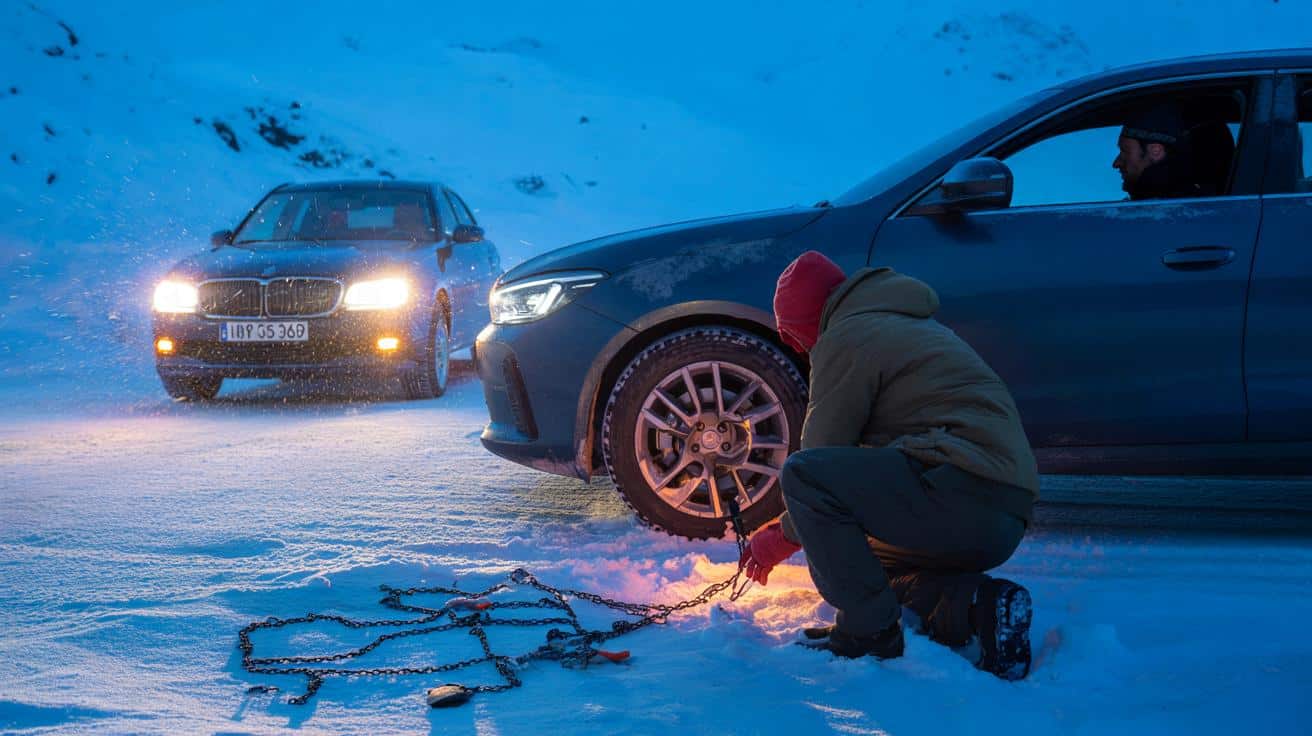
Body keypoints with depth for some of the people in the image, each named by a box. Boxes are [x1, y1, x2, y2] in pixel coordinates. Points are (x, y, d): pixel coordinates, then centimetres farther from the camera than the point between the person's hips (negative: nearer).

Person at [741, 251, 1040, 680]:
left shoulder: (846, 337, -2)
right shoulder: (910, 325, 29)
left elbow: (816, 464, -2)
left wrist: (784, 537, 13)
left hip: (961, 493, -10)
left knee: (802, 475, -16)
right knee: (842, 560, 24)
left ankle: (868, 631, -12)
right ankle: (975, 606, 3)